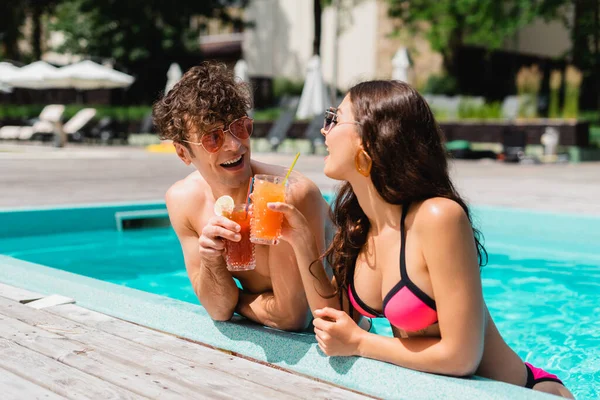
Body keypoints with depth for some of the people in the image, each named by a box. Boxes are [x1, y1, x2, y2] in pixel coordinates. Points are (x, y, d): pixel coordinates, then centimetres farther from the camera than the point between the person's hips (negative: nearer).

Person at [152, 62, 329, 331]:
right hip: (263, 335, 4)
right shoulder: (182, 200, -10)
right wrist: (211, 261, -25)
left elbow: (292, 316, -22)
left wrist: (237, 300, -7)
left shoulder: (292, 194, -29)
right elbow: (220, 311, -7)